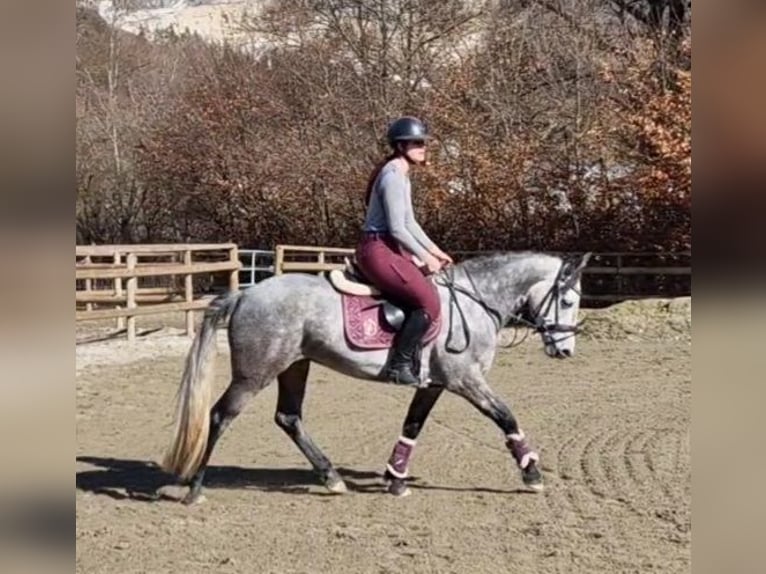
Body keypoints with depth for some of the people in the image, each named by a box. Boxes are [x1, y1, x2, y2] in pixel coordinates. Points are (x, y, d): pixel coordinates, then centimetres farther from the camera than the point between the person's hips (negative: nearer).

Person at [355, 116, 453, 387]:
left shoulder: (402, 175, 17)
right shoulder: (393, 175, -15)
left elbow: (409, 223, 23)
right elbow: (397, 228, -19)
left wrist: (435, 251, 19)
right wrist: (425, 257, -13)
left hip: (390, 249, 11)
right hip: (377, 250, -11)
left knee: (435, 288, 12)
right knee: (429, 302, -20)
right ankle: (399, 366, -16)